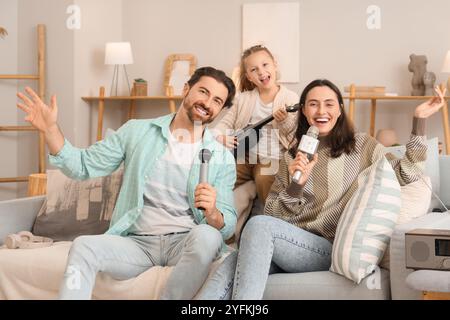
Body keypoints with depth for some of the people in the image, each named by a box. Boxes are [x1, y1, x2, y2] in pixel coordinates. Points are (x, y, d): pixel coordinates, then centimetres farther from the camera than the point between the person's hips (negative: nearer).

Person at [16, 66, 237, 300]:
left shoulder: (223, 159, 5)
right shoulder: (136, 131, 8)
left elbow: (228, 226, 1)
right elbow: (83, 166, 8)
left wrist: (212, 213, -23)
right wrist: (51, 129, -7)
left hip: (185, 242, 0)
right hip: (136, 242, 0)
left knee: (206, 236, -34)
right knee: (83, 246, -29)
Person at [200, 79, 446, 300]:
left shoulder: (362, 145, 13)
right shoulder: (292, 156, 20)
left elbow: (406, 174, 1)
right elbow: (272, 215, 12)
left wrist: (419, 120, -3)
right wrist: (297, 184, -7)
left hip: (331, 249, -3)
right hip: (290, 245, 3)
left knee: (258, 226, -32)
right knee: (234, 263, -32)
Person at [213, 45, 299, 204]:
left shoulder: (291, 98, 3)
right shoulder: (244, 98, 14)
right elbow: (225, 123, 16)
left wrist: (285, 121, -20)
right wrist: (221, 137, -6)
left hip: (272, 157, -3)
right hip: (244, 155, 3)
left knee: (264, 179, -32)